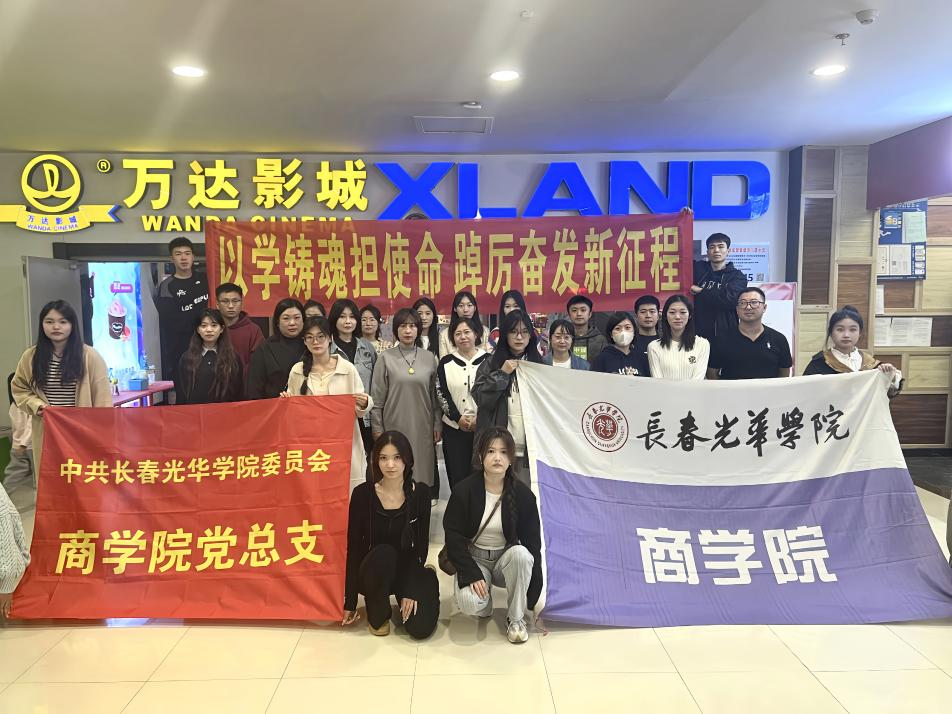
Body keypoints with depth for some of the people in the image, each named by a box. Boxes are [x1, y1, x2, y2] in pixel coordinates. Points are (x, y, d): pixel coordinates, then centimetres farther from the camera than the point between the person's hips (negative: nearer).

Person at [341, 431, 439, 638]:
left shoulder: (420, 493, -9)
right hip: (372, 572, -1)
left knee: (420, 628, -19)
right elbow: (353, 546, -8)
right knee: (384, 553, -36)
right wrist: (350, 601, -6)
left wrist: (411, 590, -14)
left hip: (407, 569, 2)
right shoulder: (362, 493, -13)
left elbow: (421, 544, -5)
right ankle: (377, 613, -7)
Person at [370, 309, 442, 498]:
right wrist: (377, 429, -2)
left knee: (423, 467, 5)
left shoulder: (429, 358, 5)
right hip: (395, 426, -1)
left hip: (423, 427, 2)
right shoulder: (385, 358, -1)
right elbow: (377, 397, 0)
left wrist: (438, 424, 6)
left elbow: (434, 394, 9)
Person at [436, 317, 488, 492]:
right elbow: (441, 394, 3)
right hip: (454, 427, 1)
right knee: (457, 474, 1)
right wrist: (458, 418, -8)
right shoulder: (446, 363, 7)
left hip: (483, 427, -1)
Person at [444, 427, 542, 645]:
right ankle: (485, 601, 9)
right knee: (469, 602, -31)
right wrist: (473, 575, -22)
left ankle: (516, 618, -11)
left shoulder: (523, 494, -12)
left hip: (507, 558, 1)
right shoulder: (464, 491, -14)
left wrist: (534, 594, -9)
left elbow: (533, 543, -7)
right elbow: (454, 538, -10)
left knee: (521, 554, -34)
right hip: (473, 559, -1)